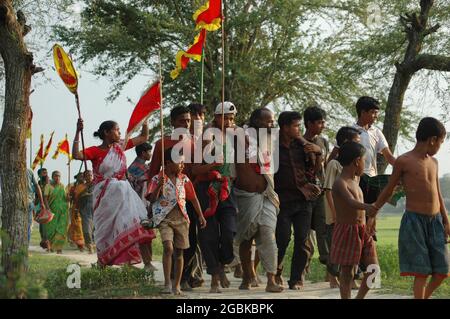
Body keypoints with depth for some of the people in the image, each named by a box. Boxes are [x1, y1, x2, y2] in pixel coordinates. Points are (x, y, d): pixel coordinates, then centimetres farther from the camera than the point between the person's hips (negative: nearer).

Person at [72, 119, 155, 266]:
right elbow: (76, 155, -25)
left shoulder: (120, 146, 9)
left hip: (123, 192, 4)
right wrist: (78, 132, -29)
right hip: (105, 195, -4)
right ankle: (103, 262, 11)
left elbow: (144, 137, 17)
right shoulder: (95, 151, -7)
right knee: (107, 229, 1)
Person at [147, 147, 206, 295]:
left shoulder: (184, 179, 9)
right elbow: (152, 199, -7)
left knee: (179, 252, 6)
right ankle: (167, 283, -16)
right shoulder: (157, 179, -1)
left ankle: (176, 285, 16)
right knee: (168, 247, -22)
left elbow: (193, 198, 14)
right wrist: (159, 186, -22)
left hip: (181, 218, 4)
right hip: (164, 219, -4)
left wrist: (200, 216, 10)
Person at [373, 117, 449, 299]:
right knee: (421, 272, -6)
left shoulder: (433, 162, 13)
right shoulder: (403, 161, -6)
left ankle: (424, 297, 27)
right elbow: (388, 191, 2)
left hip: (435, 220, 6)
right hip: (414, 220, -6)